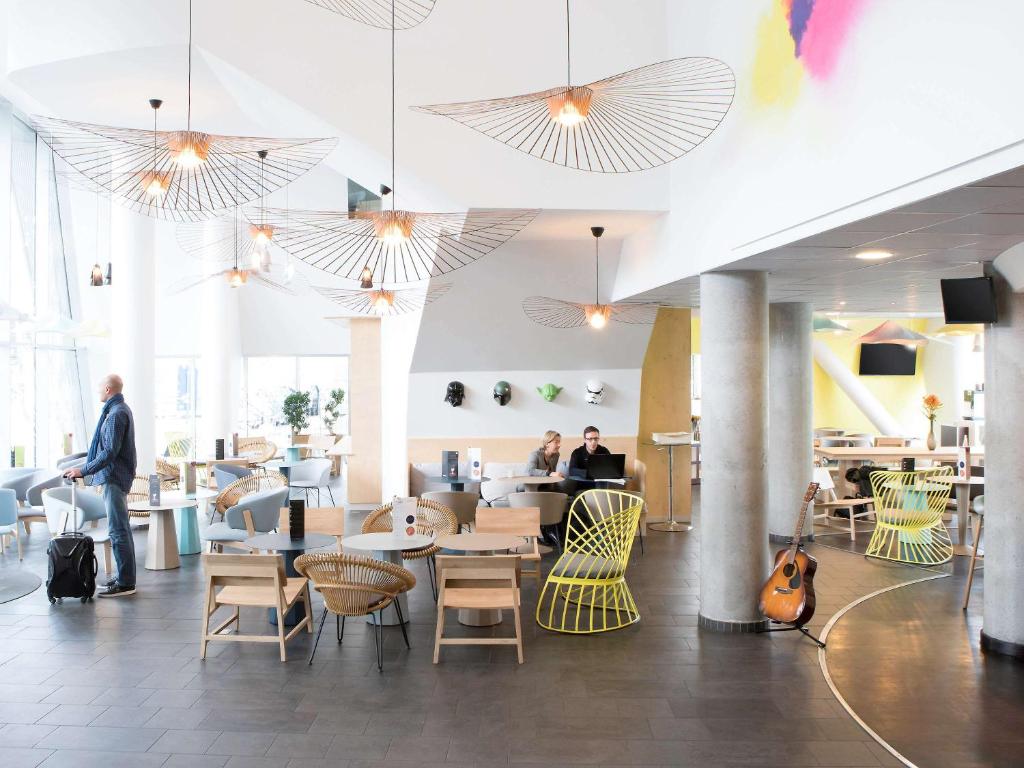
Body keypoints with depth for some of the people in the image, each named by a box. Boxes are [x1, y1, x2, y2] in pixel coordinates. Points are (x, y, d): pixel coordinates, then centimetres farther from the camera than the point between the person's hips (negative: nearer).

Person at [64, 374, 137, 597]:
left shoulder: (116, 414, -17)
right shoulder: (121, 409, 16)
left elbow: (109, 453, -23)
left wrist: (83, 470, -19)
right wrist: (85, 467, 25)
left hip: (114, 478, -11)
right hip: (117, 476, 11)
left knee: (118, 531, -8)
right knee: (121, 529, 15)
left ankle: (125, 583, -5)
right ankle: (126, 577, 23)